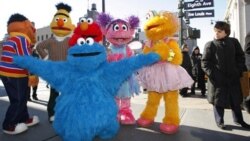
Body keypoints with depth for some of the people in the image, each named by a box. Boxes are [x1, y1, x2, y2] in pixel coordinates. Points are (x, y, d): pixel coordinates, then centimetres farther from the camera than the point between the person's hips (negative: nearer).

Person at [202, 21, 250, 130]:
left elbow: (240, 57, 11)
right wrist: (212, 74, -15)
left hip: (233, 77, 4)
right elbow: (205, 62, -6)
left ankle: (238, 120, 36)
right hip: (218, 79, -3)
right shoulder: (210, 45, -3)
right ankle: (219, 121, 23)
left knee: (236, 100, 16)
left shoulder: (234, 42, 6)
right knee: (219, 100, 6)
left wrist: (239, 70, -1)